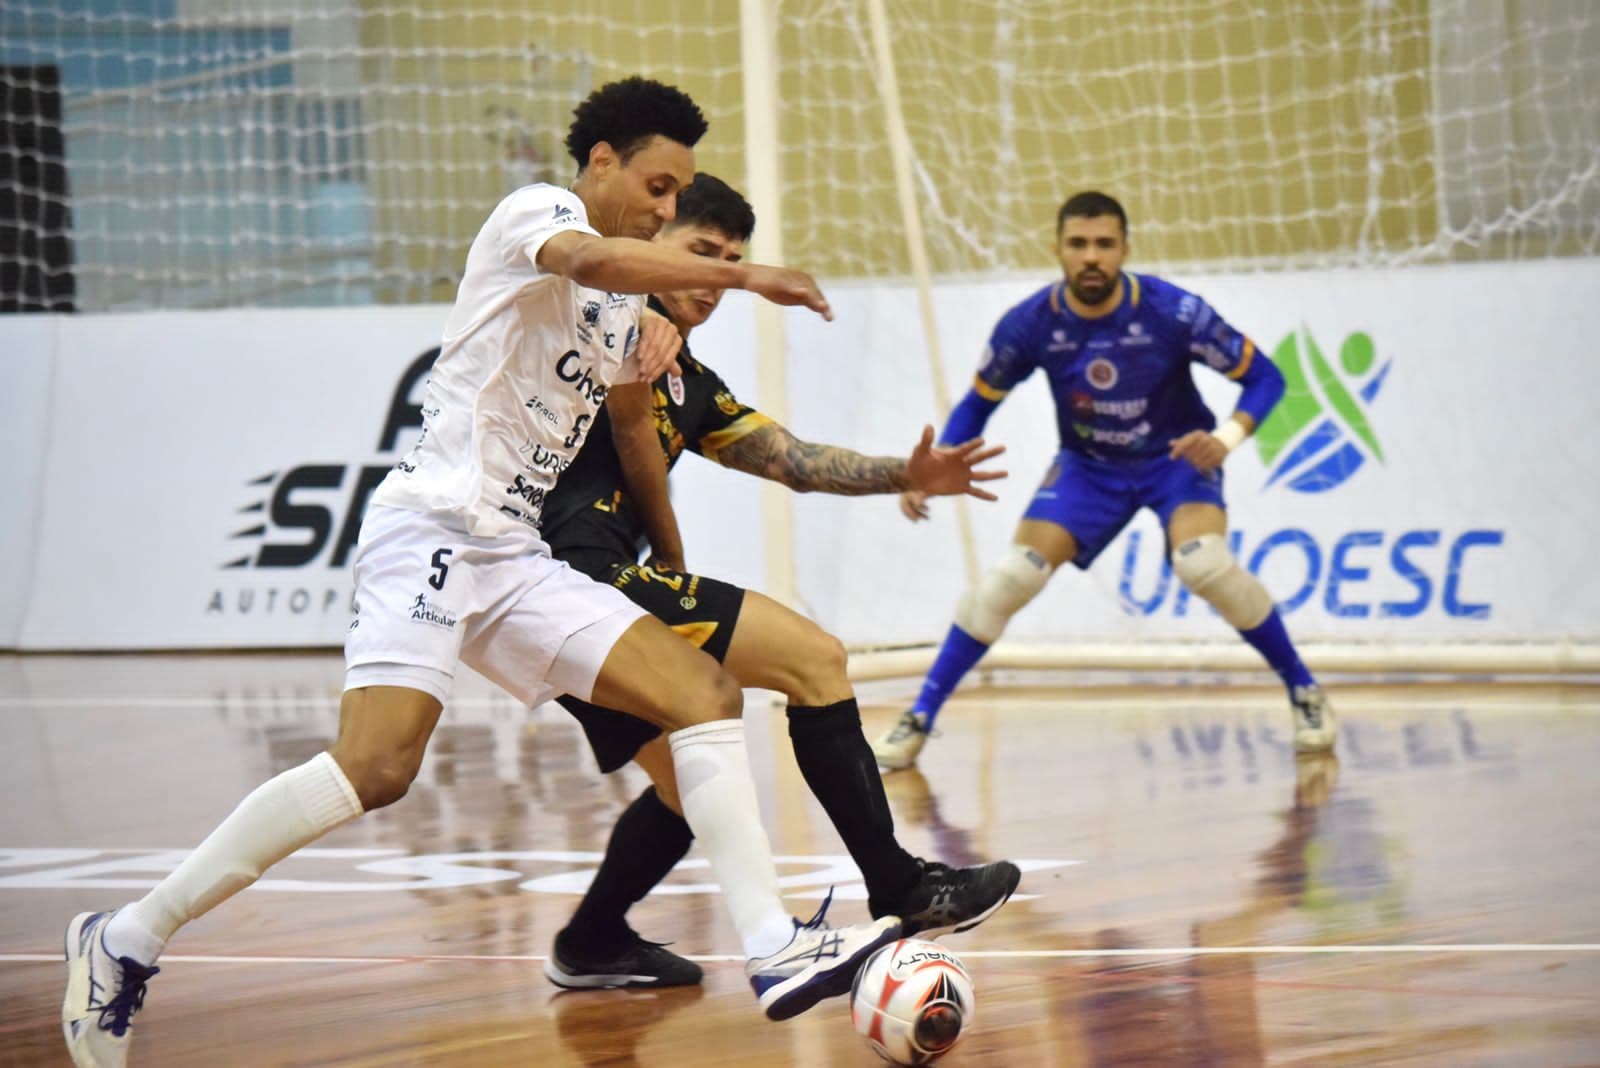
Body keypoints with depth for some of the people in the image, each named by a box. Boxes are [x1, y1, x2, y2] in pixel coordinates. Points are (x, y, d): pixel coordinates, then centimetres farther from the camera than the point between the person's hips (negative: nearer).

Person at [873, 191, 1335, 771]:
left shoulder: (1171, 312, -26)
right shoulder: (1030, 324, -19)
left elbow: (1264, 378, -16)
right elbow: (978, 403, -2)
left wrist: (1227, 437, -34)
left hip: (1177, 457, -2)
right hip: (1088, 466, 2)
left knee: (1204, 564, -29)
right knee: (1010, 577, -14)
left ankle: (1303, 690, -7)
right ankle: (919, 718, -3)